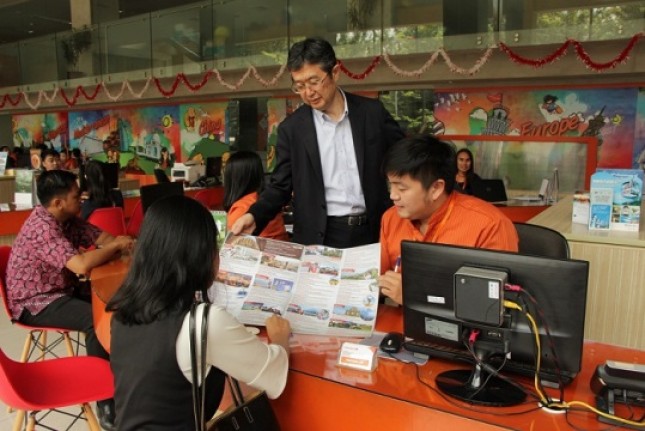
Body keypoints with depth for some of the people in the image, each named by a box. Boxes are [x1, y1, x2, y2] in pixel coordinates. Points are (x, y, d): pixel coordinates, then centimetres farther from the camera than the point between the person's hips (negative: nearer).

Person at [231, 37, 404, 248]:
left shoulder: (373, 112, 1)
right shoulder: (291, 128, 0)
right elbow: (280, 186, 2)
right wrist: (254, 216, -16)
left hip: (372, 232, 1)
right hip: (318, 238, -1)